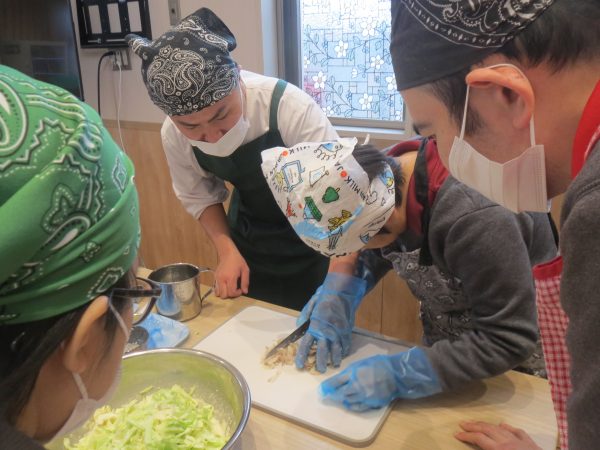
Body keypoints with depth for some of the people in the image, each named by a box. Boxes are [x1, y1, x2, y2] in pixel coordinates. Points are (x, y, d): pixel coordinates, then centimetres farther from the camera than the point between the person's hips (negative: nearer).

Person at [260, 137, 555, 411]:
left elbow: (510, 339, -32)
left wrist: (400, 374, -35)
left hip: (514, 361, -5)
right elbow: (367, 257, -1)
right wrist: (335, 299, -20)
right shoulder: (383, 175, -18)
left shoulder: (471, 219, -41)